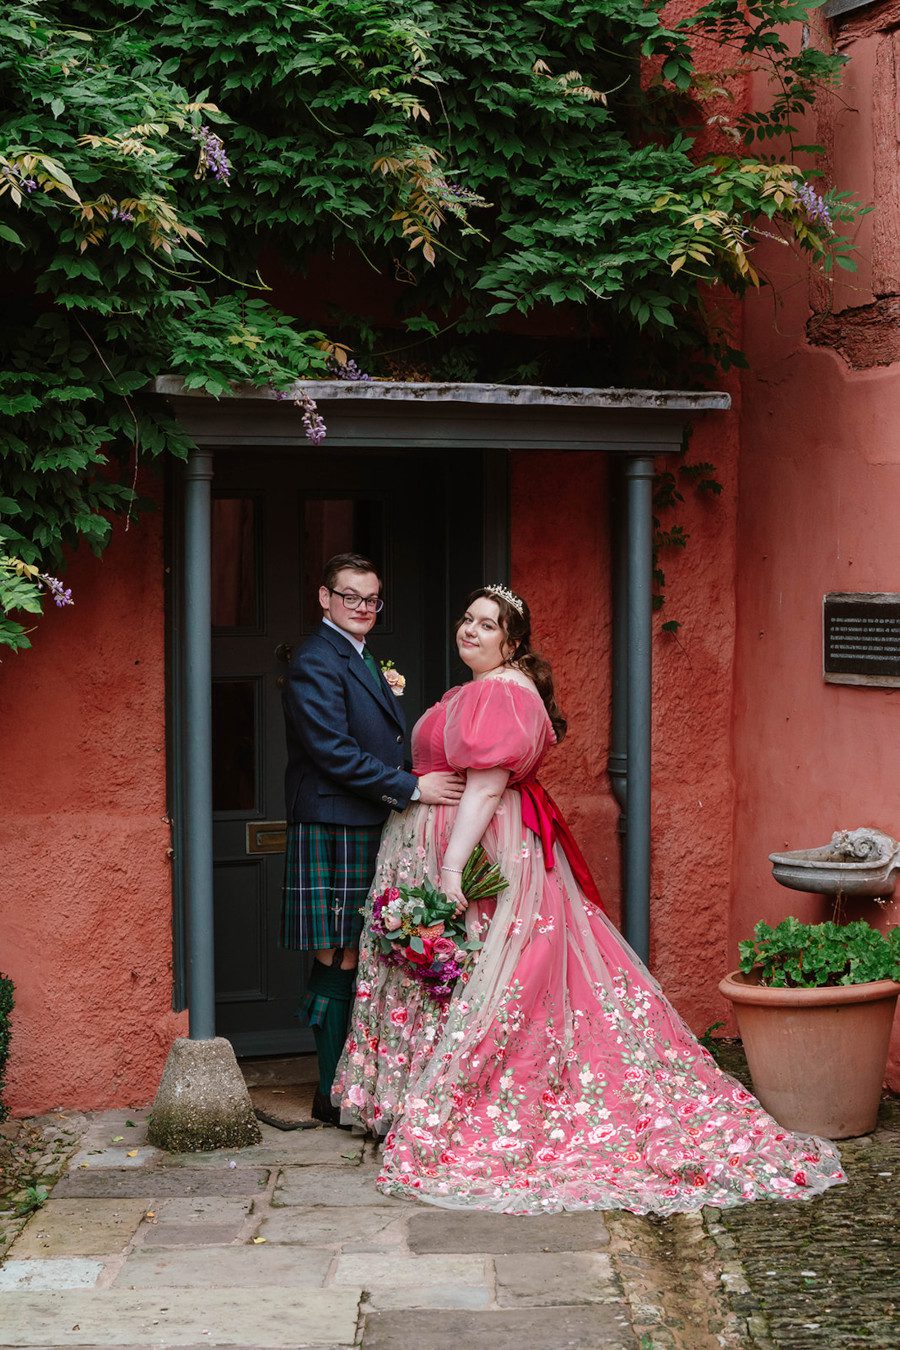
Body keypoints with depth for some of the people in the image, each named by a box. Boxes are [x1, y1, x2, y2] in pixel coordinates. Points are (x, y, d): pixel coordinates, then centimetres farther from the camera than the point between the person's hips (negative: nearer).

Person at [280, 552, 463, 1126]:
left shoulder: (364, 660, 20)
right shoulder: (317, 663, -12)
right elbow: (333, 752, -19)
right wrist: (411, 788, -17)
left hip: (368, 832, 9)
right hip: (335, 835, -9)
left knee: (353, 963, 11)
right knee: (339, 963, -5)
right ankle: (333, 1095, 1)